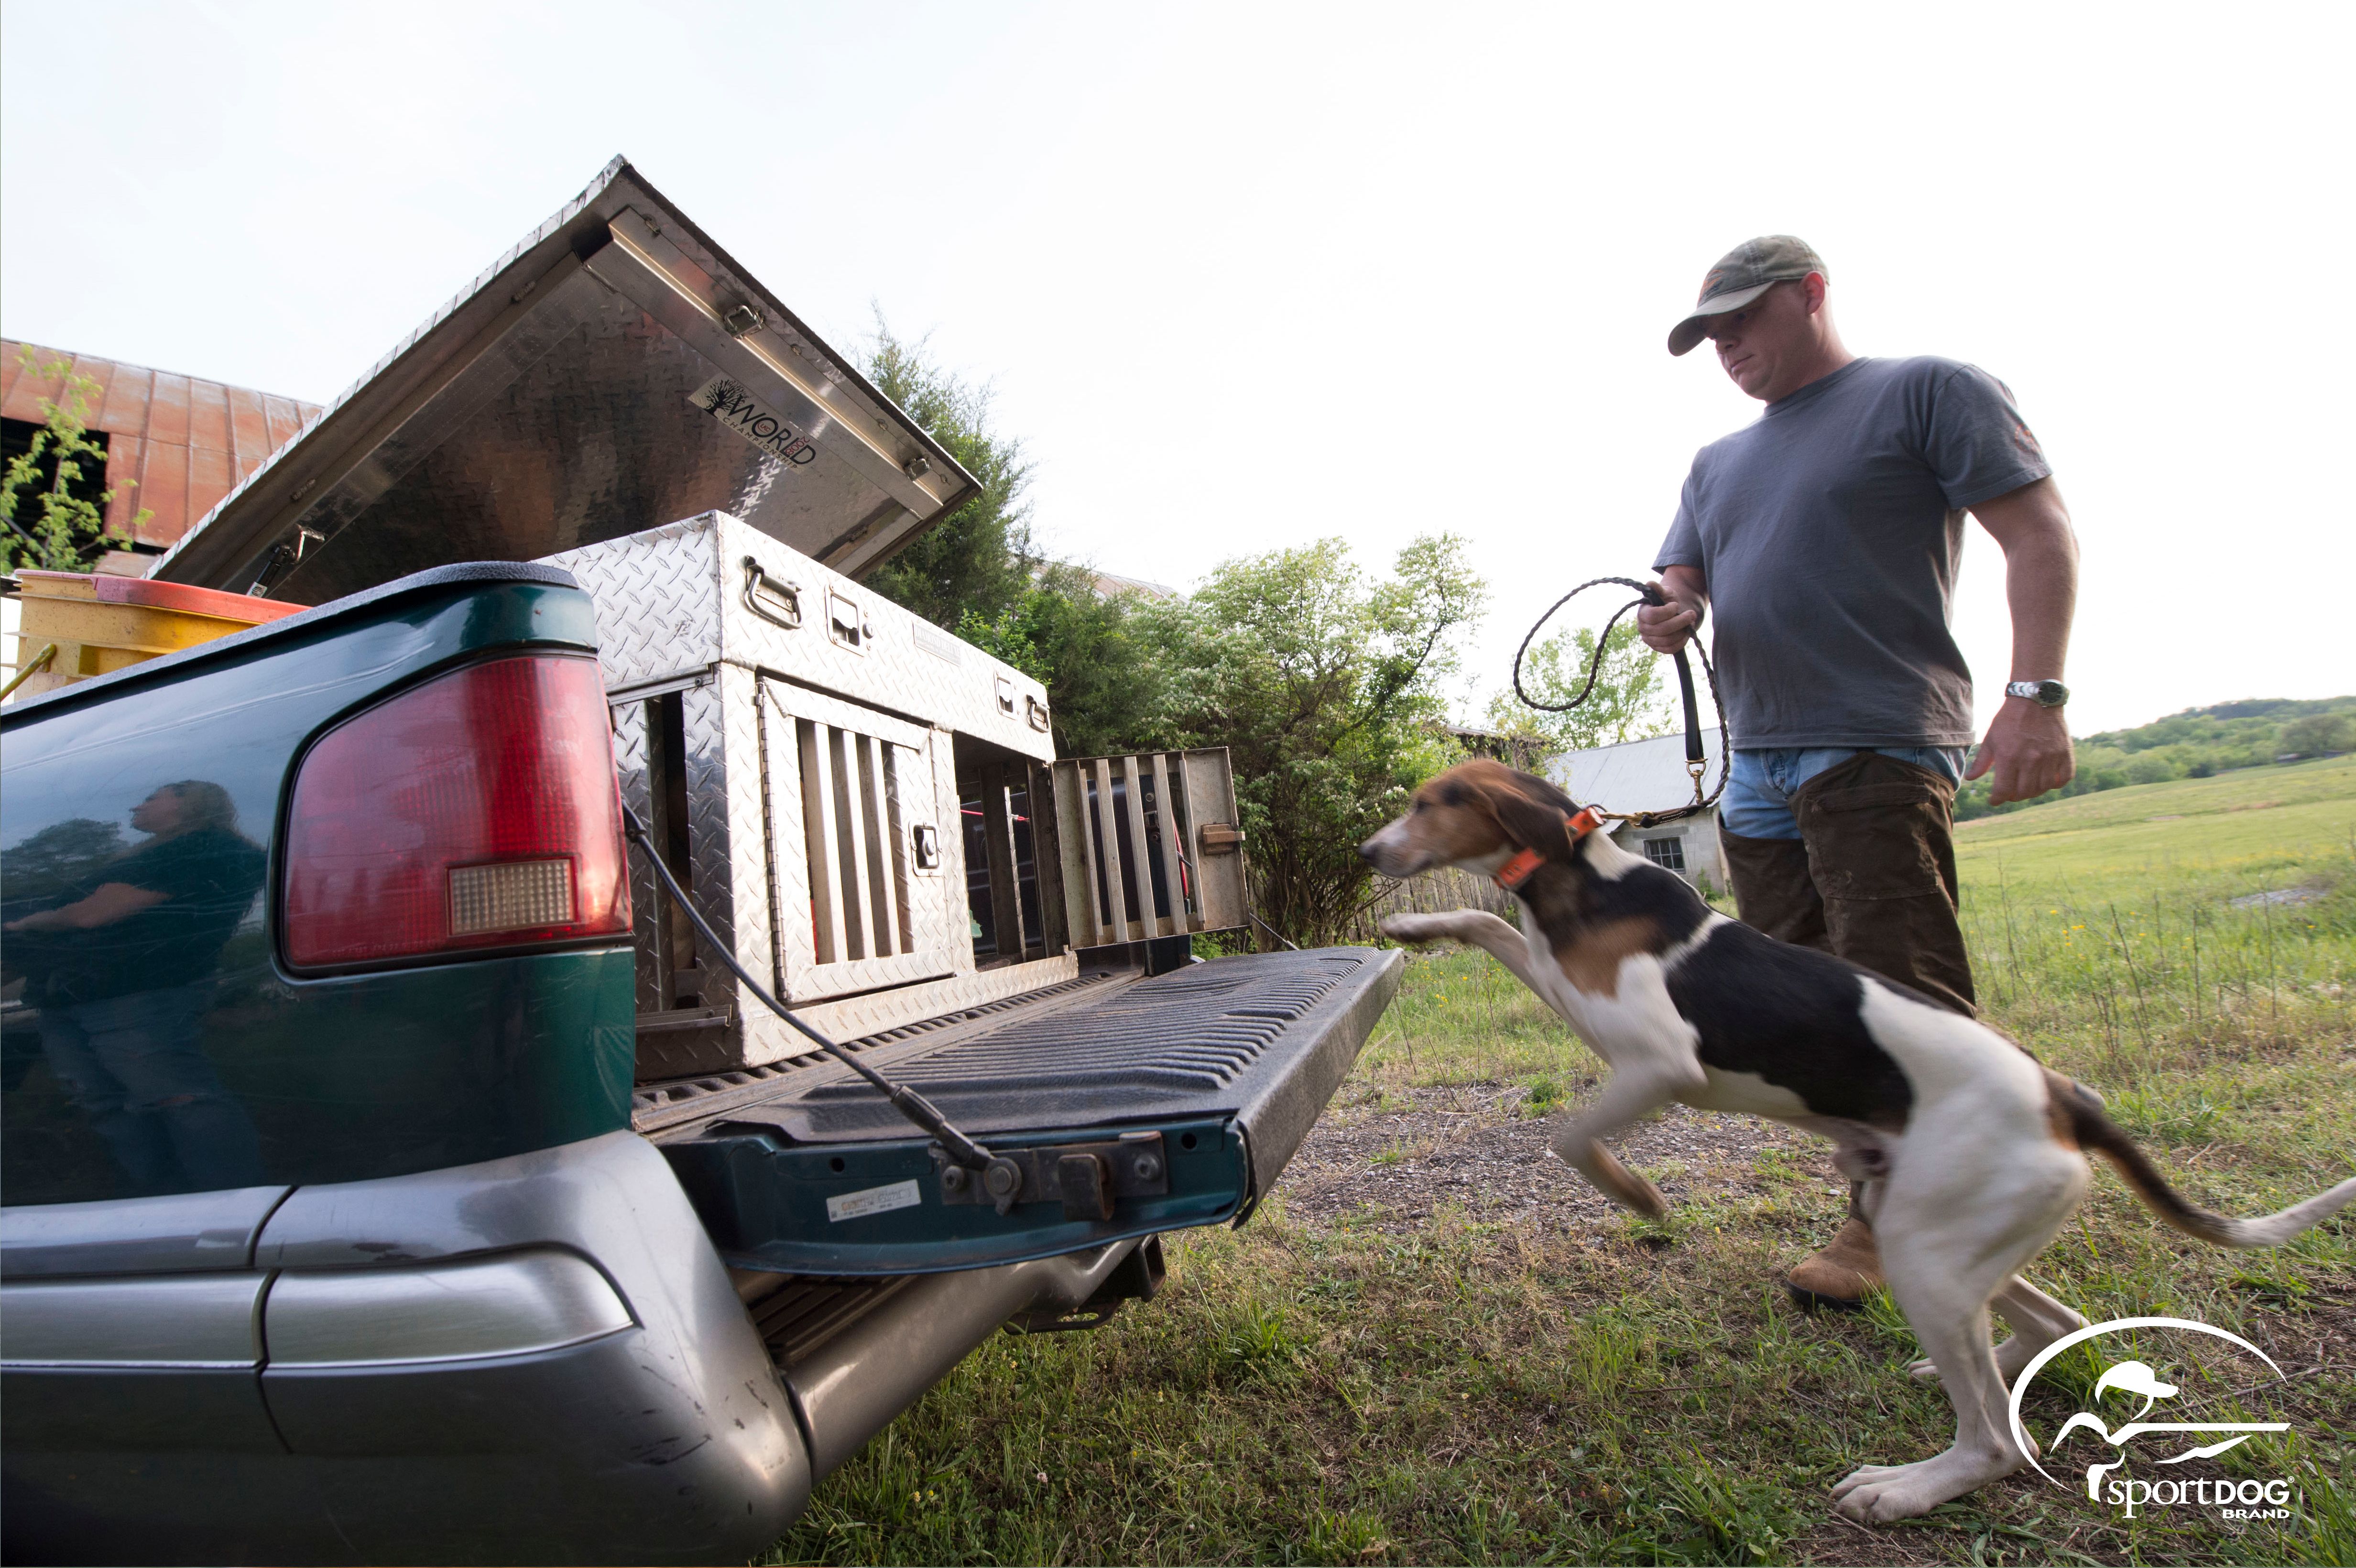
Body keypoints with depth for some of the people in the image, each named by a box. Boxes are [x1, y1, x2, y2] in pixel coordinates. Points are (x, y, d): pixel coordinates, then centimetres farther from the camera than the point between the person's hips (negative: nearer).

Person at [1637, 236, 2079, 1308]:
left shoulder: (1928, 393, 4)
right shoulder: (1718, 464, 23)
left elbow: (2040, 535, -3)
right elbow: (1679, 579, 19)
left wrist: (2036, 694, -15)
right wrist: (1666, 614, -7)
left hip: (1877, 749, -7)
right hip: (1755, 768, 7)